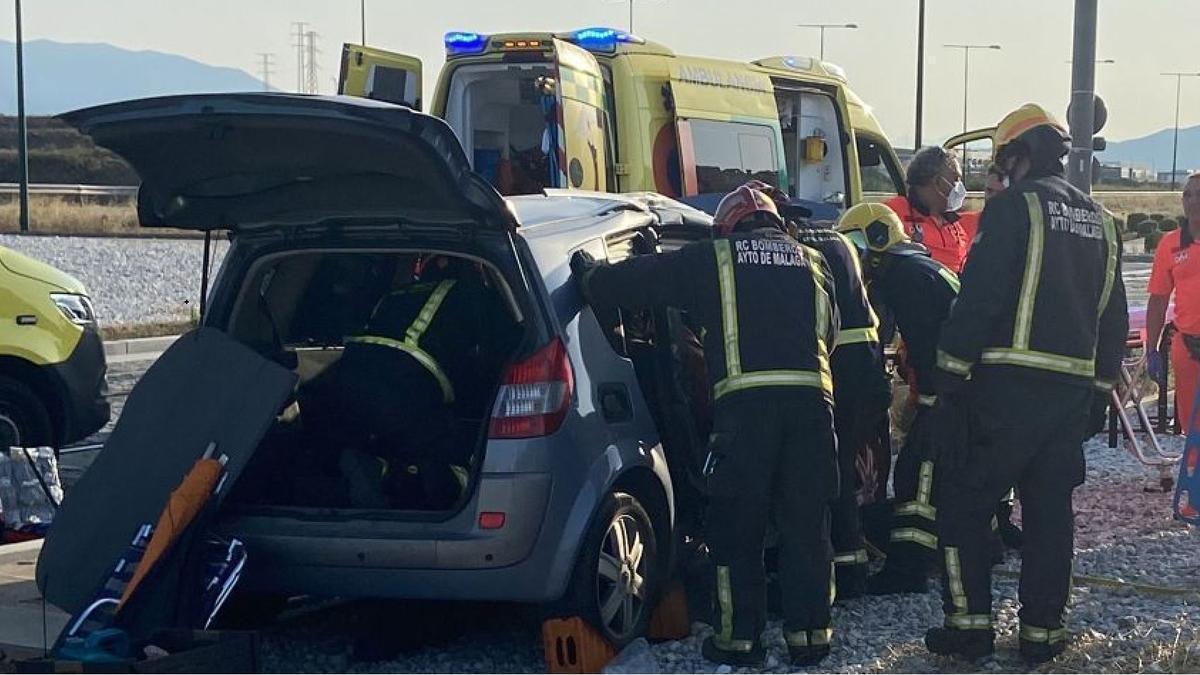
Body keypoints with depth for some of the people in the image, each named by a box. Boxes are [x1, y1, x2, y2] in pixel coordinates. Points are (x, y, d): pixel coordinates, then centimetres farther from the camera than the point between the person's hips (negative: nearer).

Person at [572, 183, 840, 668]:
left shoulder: (713, 259, 10)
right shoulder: (812, 264, 21)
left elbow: (639, 279, 15)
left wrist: (590, 278, 33)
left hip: (743, 403, -3)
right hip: (811, 399, 3)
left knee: (736, 528, 7)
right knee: (806, 524, 11)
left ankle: (739, 638, 11)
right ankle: (809, 635, 13)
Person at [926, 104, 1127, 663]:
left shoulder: (1014, 206, -8)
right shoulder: (1099, 221, 15)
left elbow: (979, 297, -14)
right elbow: (1114, 318, 18)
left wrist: (949, 375, -9)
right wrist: (1101, 391, 24)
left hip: (1009, 385, -7)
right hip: (1073, 388, 7)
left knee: (964, 501, 3)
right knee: (1050, 510, 12)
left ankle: (970, 622, 2)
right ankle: (1042, 631, 14)